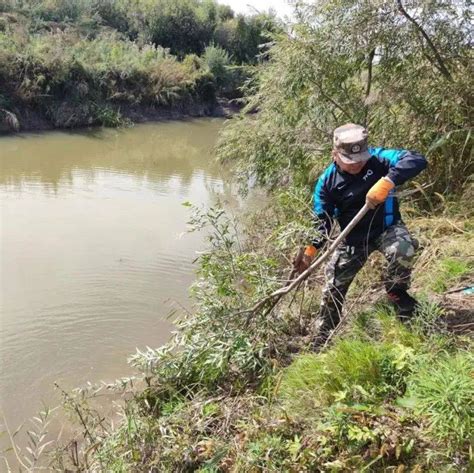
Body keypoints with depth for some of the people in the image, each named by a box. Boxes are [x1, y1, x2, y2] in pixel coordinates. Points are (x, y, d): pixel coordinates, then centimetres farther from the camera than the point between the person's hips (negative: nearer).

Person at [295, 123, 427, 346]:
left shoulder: (377, 158, -19)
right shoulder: (327, 181, -13)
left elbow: (416, 159, -33)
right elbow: (323, 222, -8)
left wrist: (386, 182, -48)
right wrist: (311, 249, -23)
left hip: (386, 228, -2)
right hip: (353, 238, 2)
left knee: (402, 250, -36)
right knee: (334, 285, 6)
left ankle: (396, 292, -3)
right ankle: (323, 335, 29)